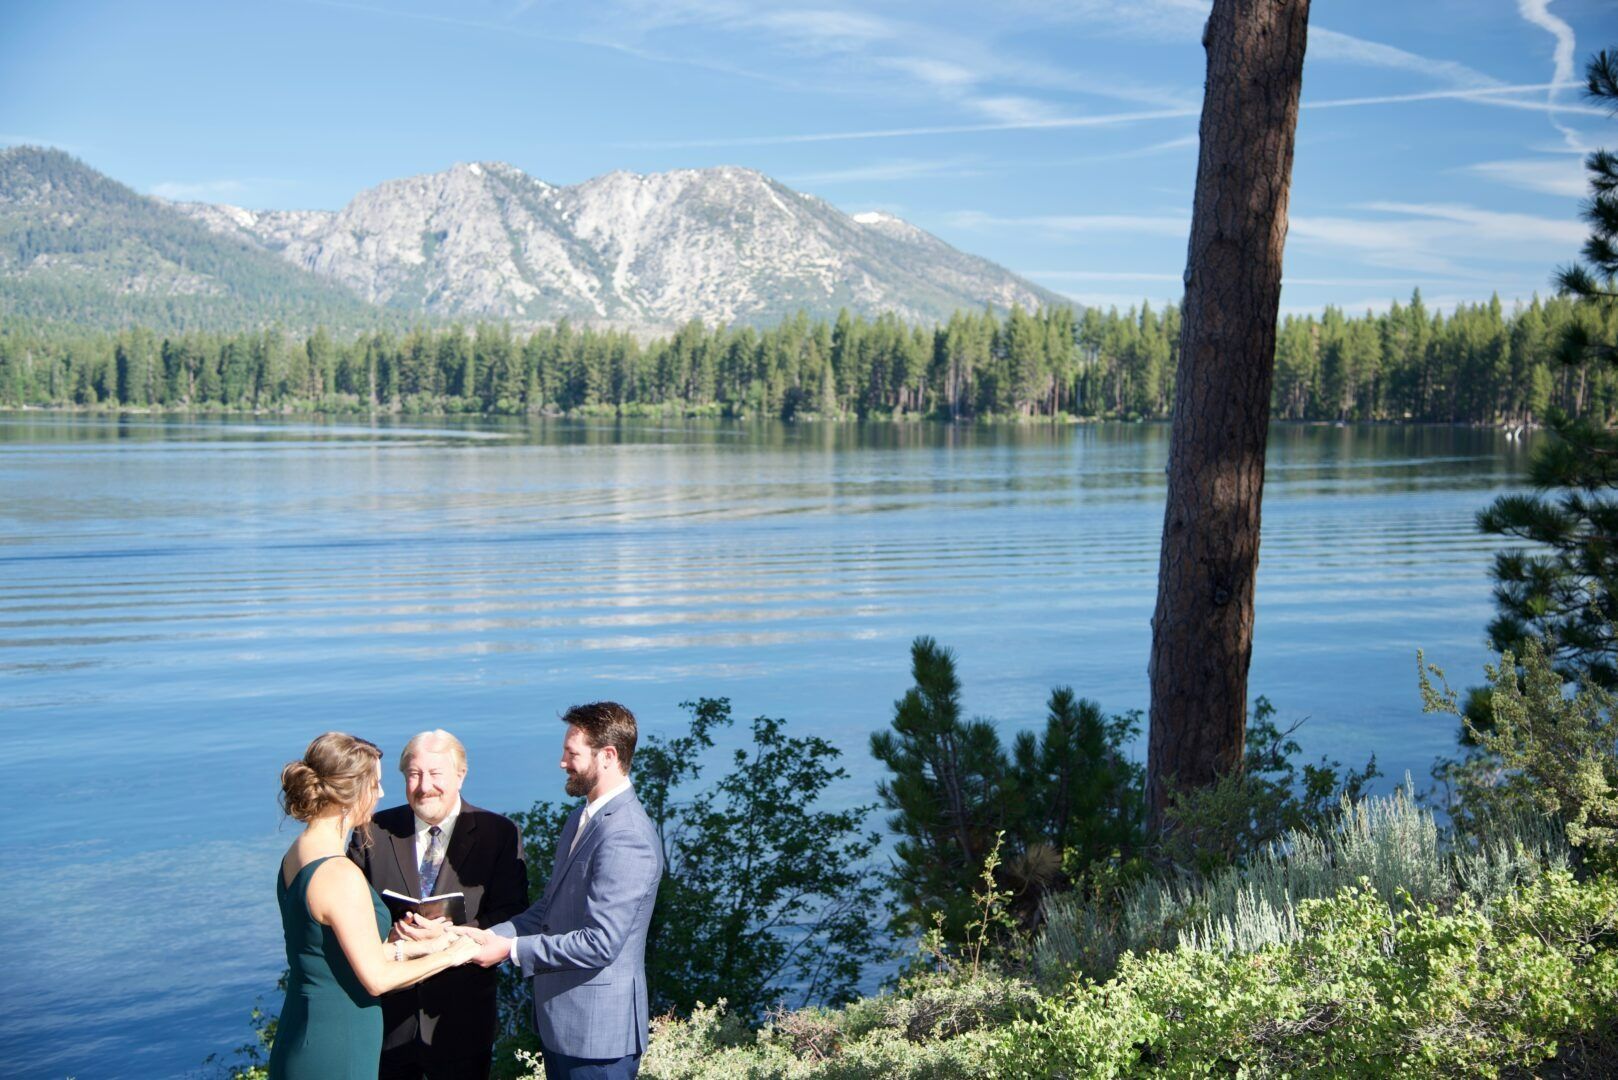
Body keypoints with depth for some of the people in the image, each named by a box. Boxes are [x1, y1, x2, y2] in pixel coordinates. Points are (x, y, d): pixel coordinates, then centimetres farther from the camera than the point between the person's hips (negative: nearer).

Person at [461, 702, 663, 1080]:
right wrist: (491, 935, -1)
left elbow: (599, 943, -25)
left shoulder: (625, 838, -22)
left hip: (596, 1032, -9)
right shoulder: (581, 819, 11)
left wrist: (511, 949, -18)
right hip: (560, 1021, 9)